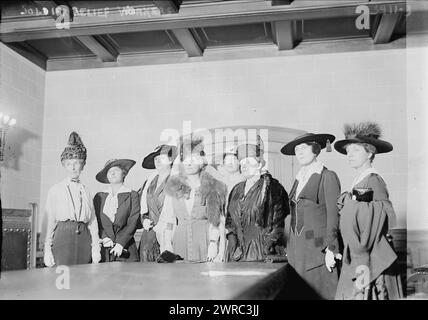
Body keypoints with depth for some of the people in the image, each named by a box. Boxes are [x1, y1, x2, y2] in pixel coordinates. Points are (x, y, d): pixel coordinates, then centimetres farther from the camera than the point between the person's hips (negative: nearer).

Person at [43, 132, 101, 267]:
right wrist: (47, 249, 0)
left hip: (84, 237, 2)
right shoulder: (55, 190, 6)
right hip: (62, 236, -2)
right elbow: (50, 221, 4)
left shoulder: (86, 191, 12)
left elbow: (93, 221, 11)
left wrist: (96, 247, 5)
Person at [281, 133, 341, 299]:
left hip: (318, 248, -6)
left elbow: (333, 216, -8)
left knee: (320, 293, -5)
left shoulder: (328, 176, -4)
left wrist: (330, 249, -14)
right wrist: (290, 248, 14)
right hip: (298, 251, 6)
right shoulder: (299, 179, 16)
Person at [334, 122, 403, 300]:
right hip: (354, 260, 8)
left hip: (369, 260, -8)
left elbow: (374, 226, -16)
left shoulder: (374, 181, -11)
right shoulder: (357, 182, 12)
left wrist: (363, 264, -20)